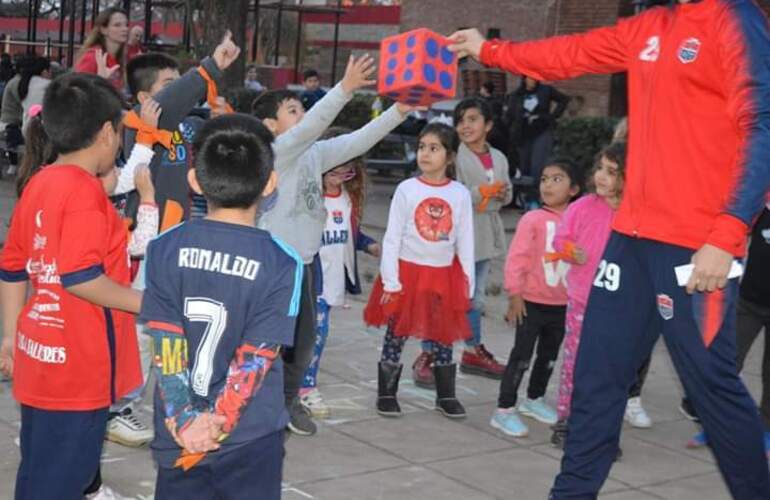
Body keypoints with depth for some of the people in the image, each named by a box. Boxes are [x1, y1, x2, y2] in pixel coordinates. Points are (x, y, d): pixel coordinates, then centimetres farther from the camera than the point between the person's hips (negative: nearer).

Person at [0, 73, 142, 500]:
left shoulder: (38, 184, 9)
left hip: (42, 354, 9)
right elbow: (80, 277, -24)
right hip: (77, 362, -9)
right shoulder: (85, 191, -17)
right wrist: (144, 302, -13)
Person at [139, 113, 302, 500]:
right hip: (251, 438, -2)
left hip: (178, 435, 2)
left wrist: (184, 420, -12)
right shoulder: (281, 263, -12)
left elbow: (166, 344, -10)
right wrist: (220, 423, -13)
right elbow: (256, 358, -15)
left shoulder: (165, 249, -6)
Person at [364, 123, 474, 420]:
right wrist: (390, 281, -9)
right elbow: (392, 237, -4)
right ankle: (386, 395, 18)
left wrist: (468, 284, 4)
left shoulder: (460, 194, 0)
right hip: (407, 272, -1)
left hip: (444, 276, 2)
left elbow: (465, 242, 5)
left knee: (443, 338, 10)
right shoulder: (406, 189, -5)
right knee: (396, 337, 5)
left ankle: (446, 396, 23)